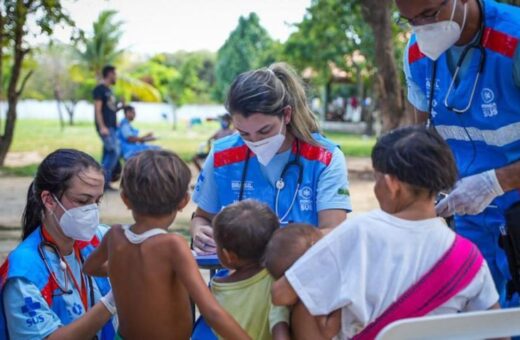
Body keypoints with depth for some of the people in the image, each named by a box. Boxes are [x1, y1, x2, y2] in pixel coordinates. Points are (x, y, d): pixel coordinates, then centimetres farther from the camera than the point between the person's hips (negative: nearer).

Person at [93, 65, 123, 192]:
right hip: (105, 127, -9)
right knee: (115, 151, -15)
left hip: (112, 126, 9)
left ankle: (104, 183, 8)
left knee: (108, 153, 7)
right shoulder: (99, 89, -8)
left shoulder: (108, 90, 20)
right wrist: (102, 127, -22)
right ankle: (103, 179, -12)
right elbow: (98, 109, -15)